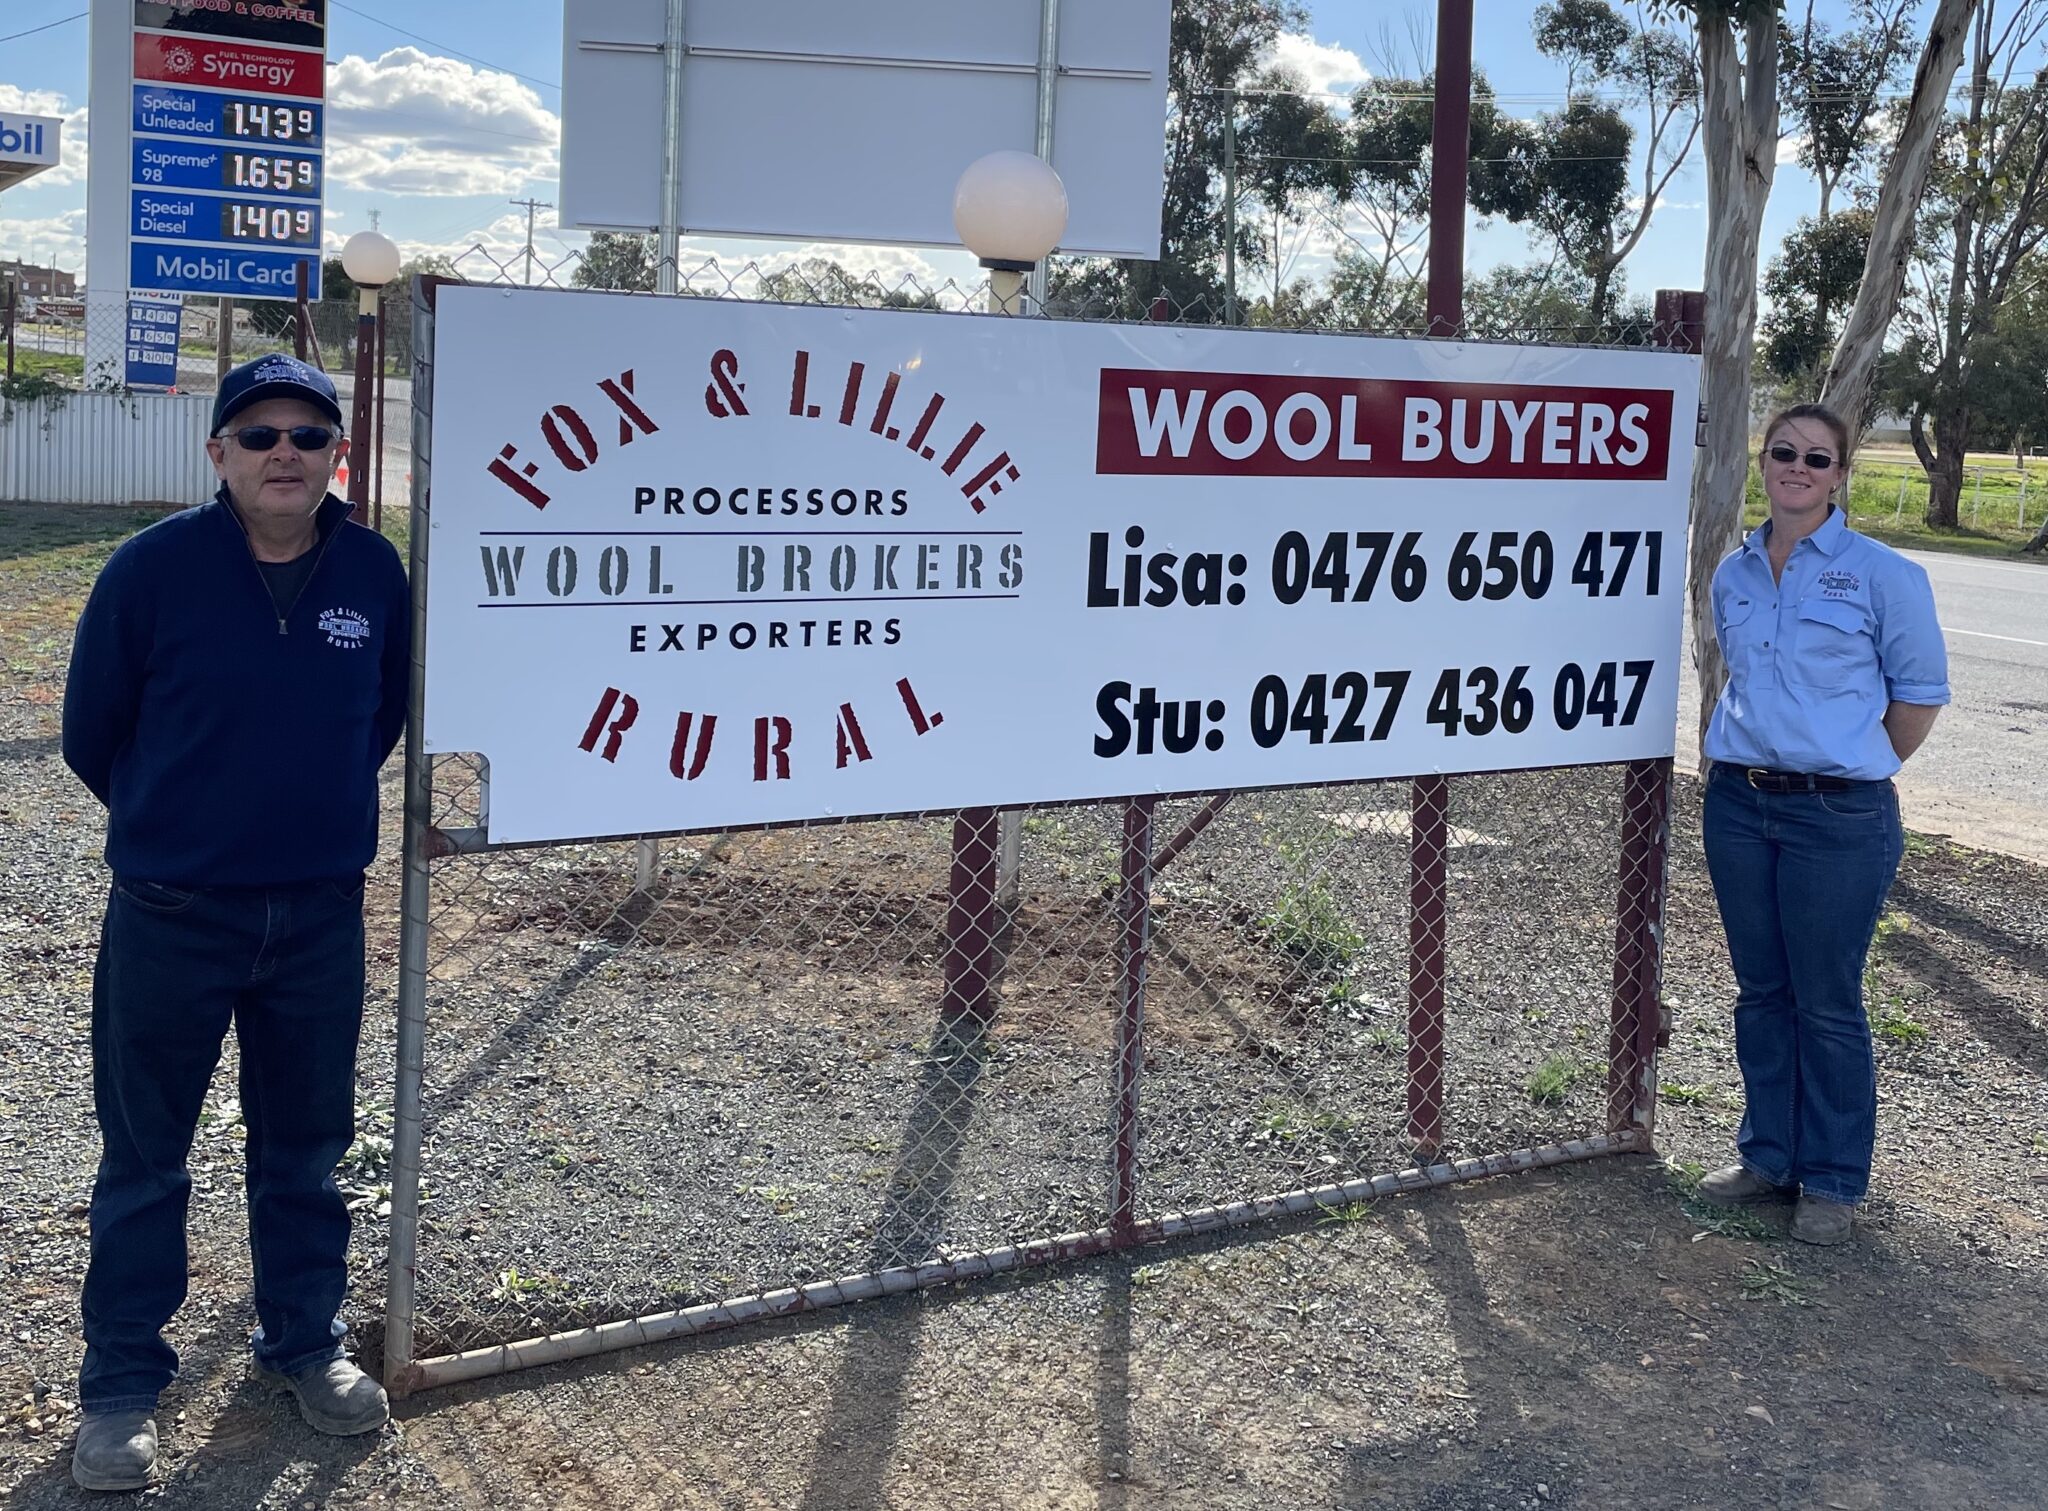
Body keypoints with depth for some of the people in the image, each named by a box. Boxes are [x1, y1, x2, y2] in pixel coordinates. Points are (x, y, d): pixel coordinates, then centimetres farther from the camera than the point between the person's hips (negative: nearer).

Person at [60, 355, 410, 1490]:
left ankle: (305, 1342, 35)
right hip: (170, 922, -2)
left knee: (306, 1146, 16)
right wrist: (179, 820, 10)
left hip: (322, 918, 3)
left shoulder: (374, 571, -4)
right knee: (143, 1159, 10)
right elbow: (92, 735, -1)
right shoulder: (152, 569, -13)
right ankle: (122, 1384, 24)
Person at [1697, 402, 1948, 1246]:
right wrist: (1756, 749, 13)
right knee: (1760, 991, 13)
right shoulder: (1734, 575, 7)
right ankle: (1768, 1156, 27)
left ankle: (1833, 1181, 17)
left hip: (1837, 814, -5)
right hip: (1739, 804, 5)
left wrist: (1862, 768, 5)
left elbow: (1921, 692, 0)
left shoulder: (1881, 574, -8)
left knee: (1827, 1003, 3)